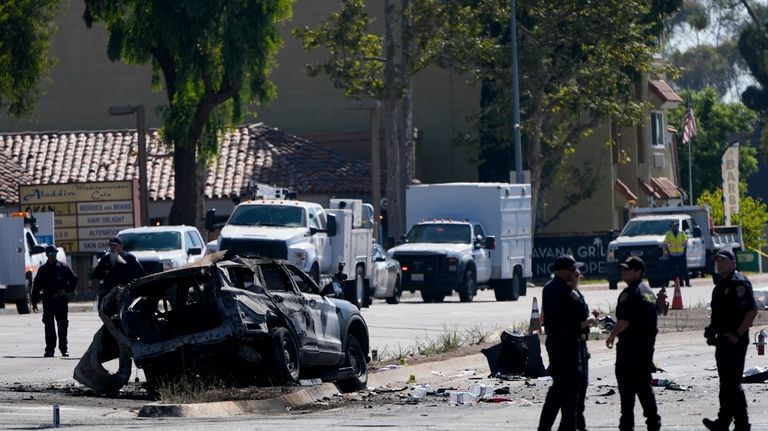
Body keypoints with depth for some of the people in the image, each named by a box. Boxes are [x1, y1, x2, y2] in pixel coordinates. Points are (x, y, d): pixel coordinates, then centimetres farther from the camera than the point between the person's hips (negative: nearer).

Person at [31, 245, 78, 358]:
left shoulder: (63, 268, 3)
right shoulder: (43, 269, 6)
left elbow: (74, 280, 10)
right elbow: (36, 285, 8)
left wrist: (67, 290, -4)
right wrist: (34, 301, 4)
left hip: (61, 300, 0)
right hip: (48, 300, 0)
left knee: (62, 325, 5)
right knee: (49, 325, -4)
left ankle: (64, 348, 13)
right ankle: (50, 349, -3)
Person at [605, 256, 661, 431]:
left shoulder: (629, 293, -15)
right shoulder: (649, 292, 15)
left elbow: (624, 320, -21)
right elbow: (655, 313, 21)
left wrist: (612, 336, -8)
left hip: (630, 344, -9)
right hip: (648, 343, 9)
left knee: (626, 384, -4)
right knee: (644, 384, 14)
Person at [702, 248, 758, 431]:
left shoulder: (739, 283, -12)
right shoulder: (720, 285, 17)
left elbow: (752, 310, -20)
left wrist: (738, 334, -21)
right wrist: (711, 331, 12)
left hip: (734, 341, -10)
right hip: (723, 340, 10)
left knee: (730, 382, -7)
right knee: (733, 383, 13)